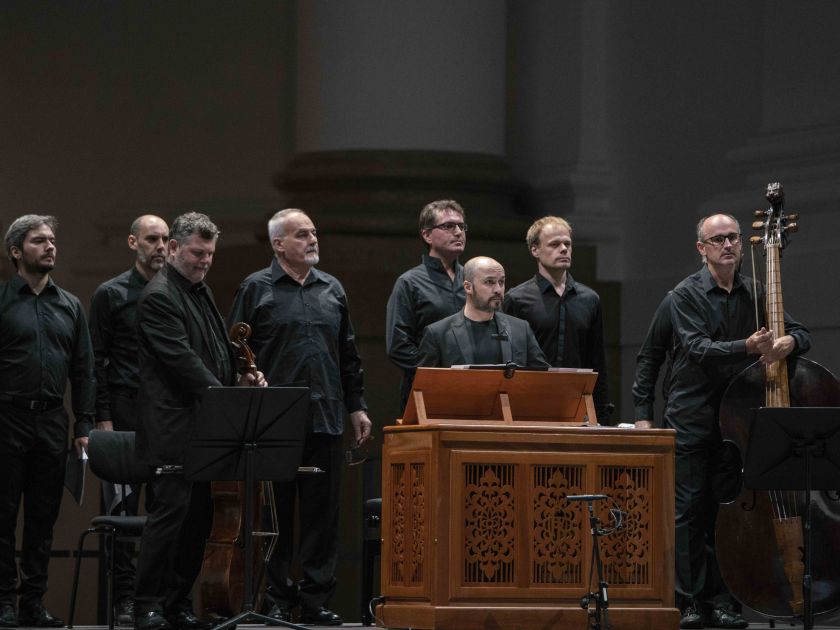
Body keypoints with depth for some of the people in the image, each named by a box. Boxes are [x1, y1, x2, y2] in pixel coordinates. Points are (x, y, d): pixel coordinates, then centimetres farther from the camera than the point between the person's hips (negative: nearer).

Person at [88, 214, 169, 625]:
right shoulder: (111, 294, 3)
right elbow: (96, 361, 0)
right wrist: (103, 418, -8)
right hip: (126, 412, -3)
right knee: (123, 507, -3)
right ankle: (125, 599, -1)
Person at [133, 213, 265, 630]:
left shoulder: (201, 291, 19)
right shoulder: (159, 297, -11)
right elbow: (181, 358, -19)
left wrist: (239, 377, 9)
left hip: (203, 427, 9)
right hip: (172, 427, -9)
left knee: (199, 517, 8)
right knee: (170, 511, -11)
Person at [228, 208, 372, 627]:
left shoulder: (332, 290, 15)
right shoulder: (256, 289, 1)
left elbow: (348, 354, 19)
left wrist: (356, 406, 15)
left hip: (325, 419, 4)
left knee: (322, 513, 3)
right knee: (276, 515, 0)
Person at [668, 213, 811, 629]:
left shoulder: (754, 294, 10)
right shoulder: (686, 295, -4)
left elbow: (800, 333, 12)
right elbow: (697, 348, -17)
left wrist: (788, 341, -12)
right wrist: (746, 347, -31)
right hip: (692, 420, -4)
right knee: (690, 510, -3)